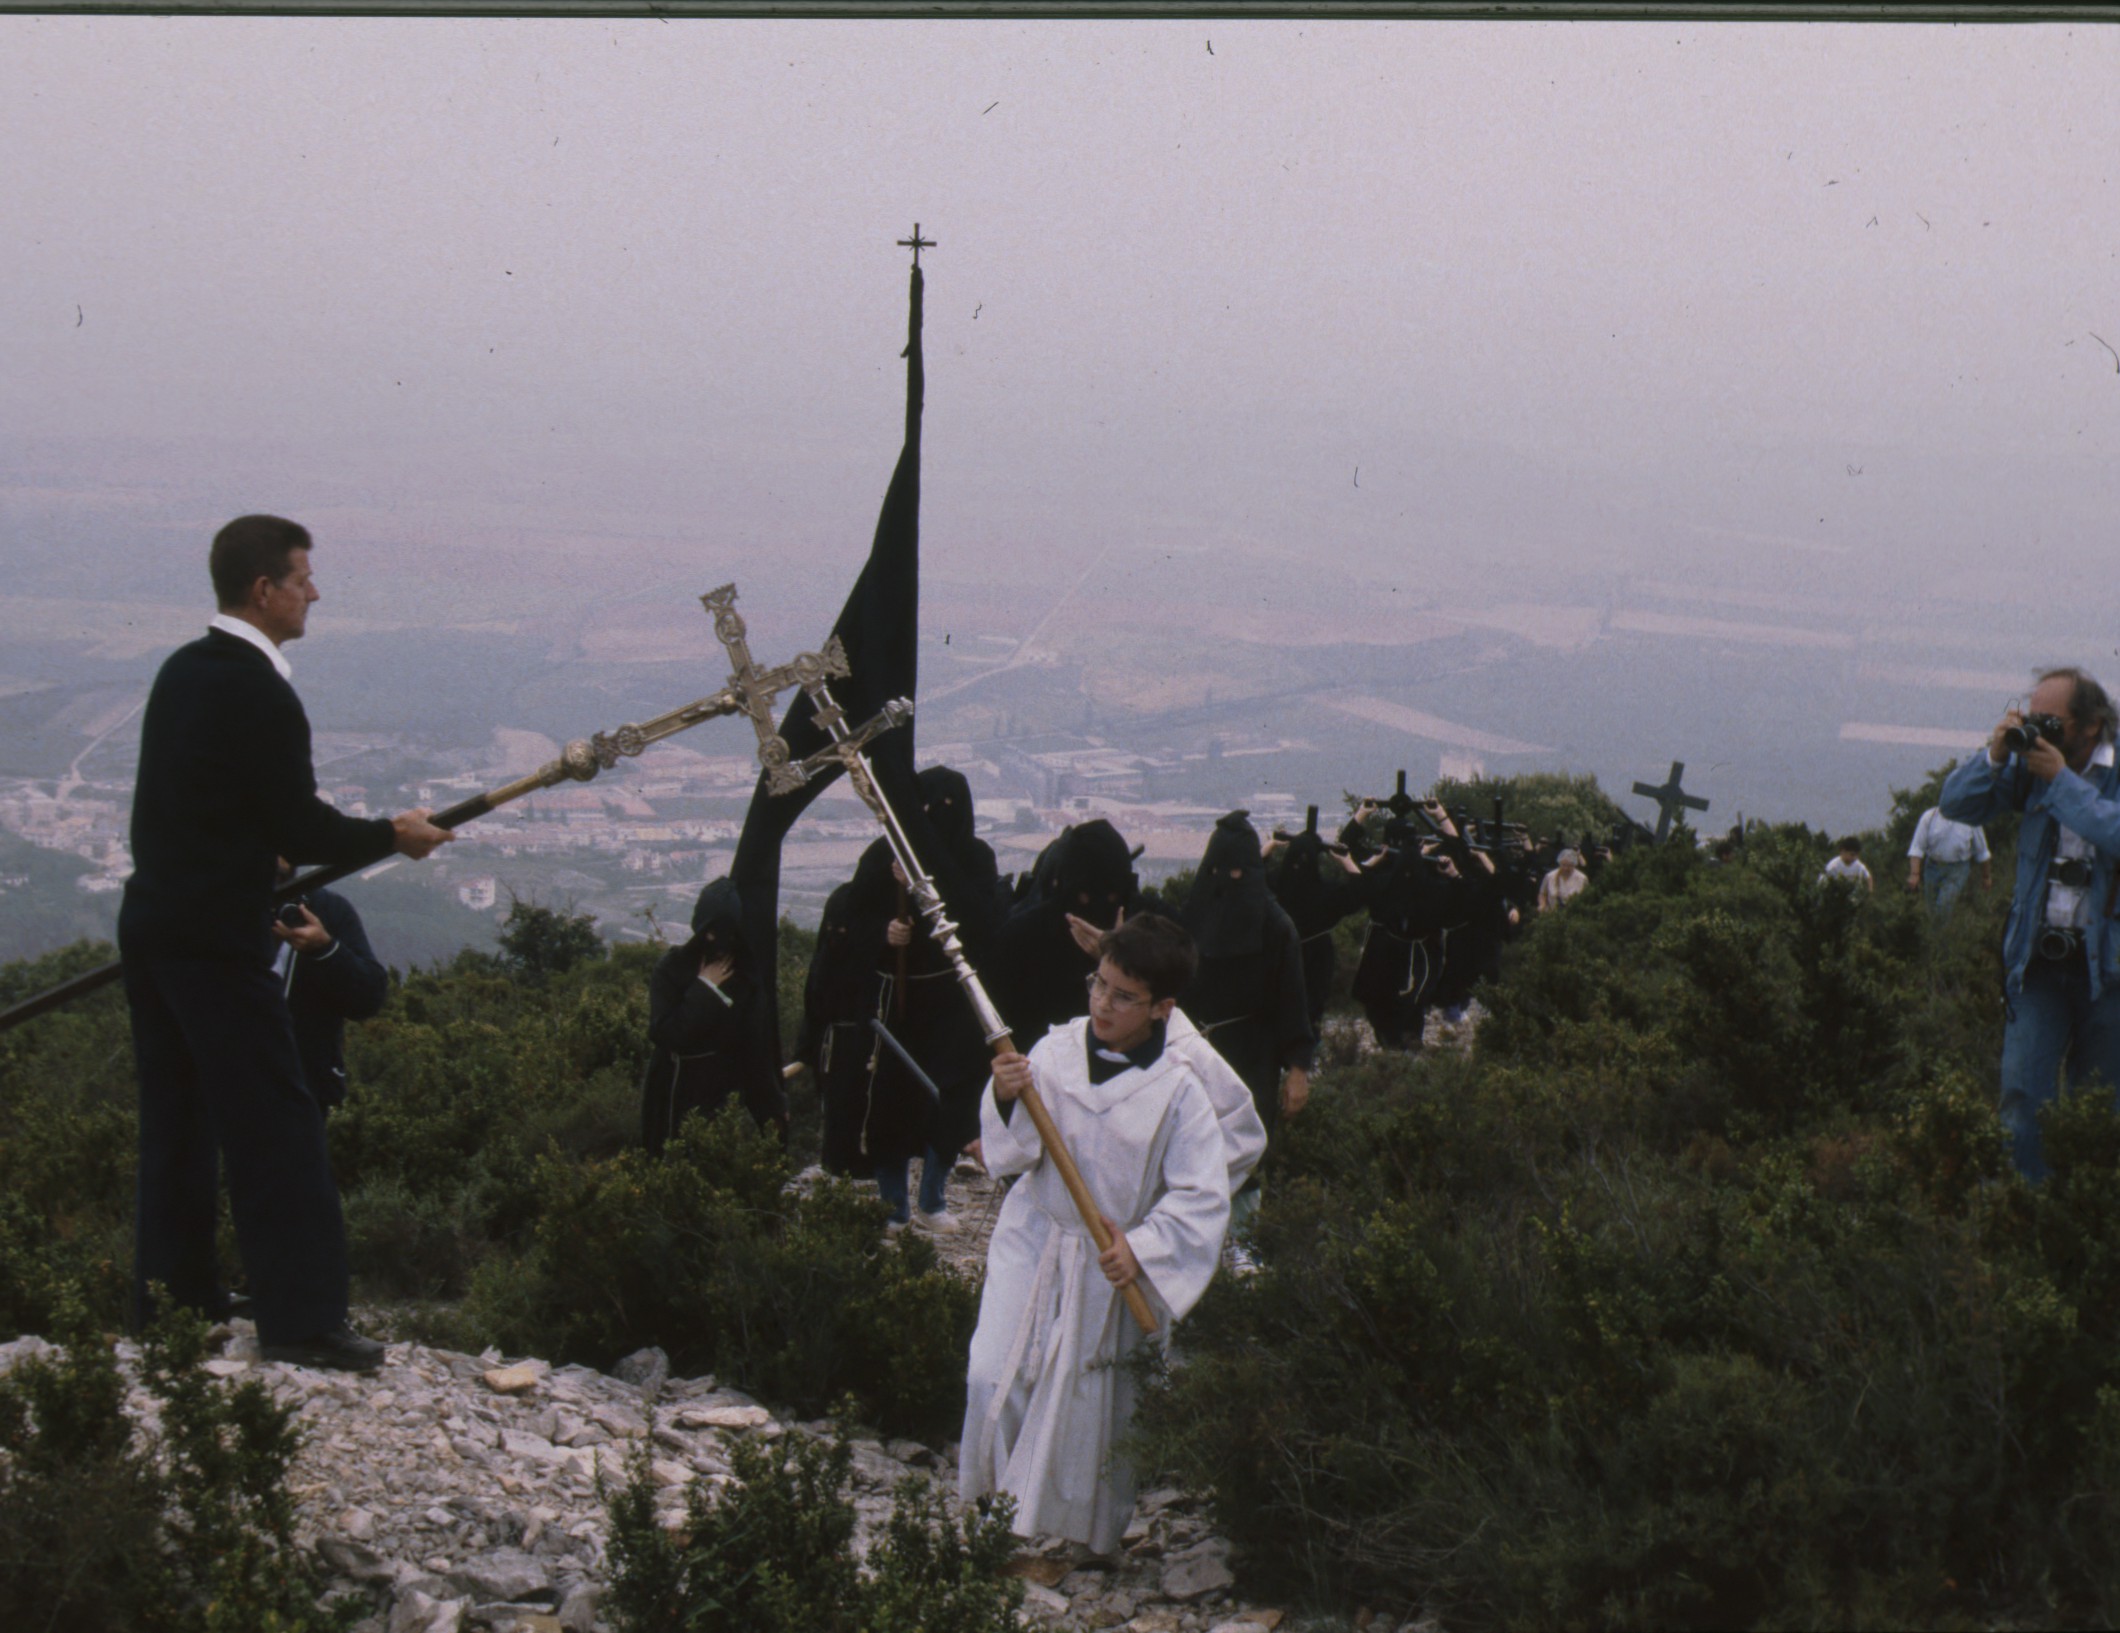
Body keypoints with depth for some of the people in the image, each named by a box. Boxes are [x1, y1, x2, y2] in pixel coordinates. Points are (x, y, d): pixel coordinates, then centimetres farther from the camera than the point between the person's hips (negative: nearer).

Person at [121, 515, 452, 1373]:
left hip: (150, 923, 9)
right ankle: (299, 1317, -4)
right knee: (275, 1121, -4)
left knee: (177, 1116, 17)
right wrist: (392, 835, 1)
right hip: (217, 939, -9)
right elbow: (300, 830, -14)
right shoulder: (260, 696, -18)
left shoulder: (181, 671, 9)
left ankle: (170, 1293, 25)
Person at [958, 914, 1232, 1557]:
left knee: (1088, 1407, 5)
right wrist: (1006, 1100, -25)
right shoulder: (1055, 1052, -4)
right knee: (995, 1379, -5)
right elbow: (1014, 1149, -4)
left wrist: (1141, 1248, -25)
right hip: (1034, 1245, 2)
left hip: (1110, 1266, -2)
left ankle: (1085, 1536, 24)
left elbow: (1202, 1197, -13)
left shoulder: (1177, 1090, -12)